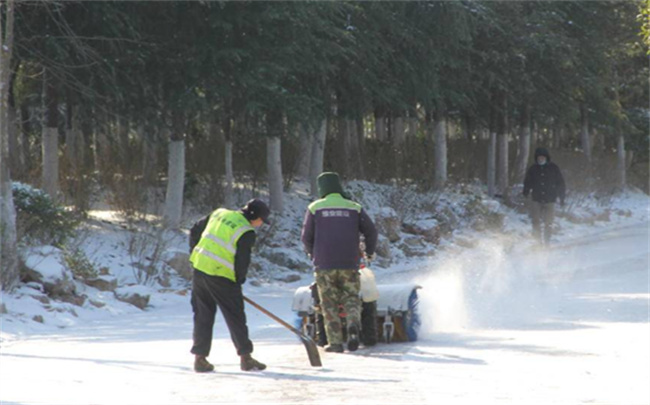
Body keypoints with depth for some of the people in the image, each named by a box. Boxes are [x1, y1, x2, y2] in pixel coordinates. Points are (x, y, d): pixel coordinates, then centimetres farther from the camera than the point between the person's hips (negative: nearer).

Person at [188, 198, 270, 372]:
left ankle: (200, 358, 13)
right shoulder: (246, 233, -9)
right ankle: (245, 358, 9)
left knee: (203, 315, 13)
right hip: (221, 276, -6)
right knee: (235, 316, 4)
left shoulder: (219, 214, 11)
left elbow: (195, 231, 17)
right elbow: (242, 261, -8)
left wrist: (196, 254, 25)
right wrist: (239, 281, 7)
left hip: (199, 267, 6)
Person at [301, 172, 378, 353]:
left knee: (329, 303, 6)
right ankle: (353, 324, -21)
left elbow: (306, 236, 5)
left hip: (324, 264, -1)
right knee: (351, 297, 9)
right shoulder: (354, 208, 7)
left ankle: (335, 342, -1)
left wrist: (312, 253, 25)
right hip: (349, 264, 1)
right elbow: (371, 231, 6)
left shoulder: (315, 208, 4)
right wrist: (370, 251, 24)